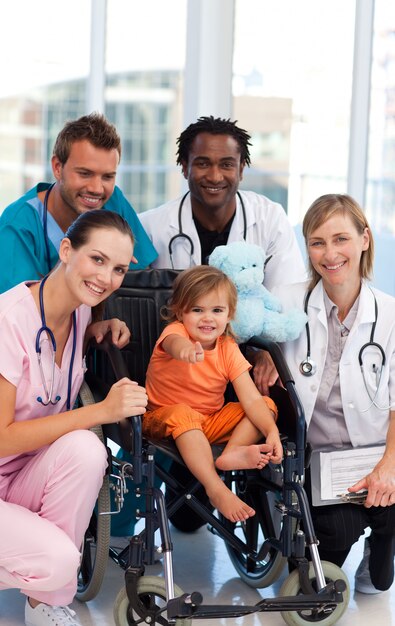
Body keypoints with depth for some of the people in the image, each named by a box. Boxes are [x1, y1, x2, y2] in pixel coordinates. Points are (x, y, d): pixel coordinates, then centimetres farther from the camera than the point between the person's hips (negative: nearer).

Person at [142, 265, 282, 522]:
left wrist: (272, 431, -31)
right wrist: (186, 349, -71)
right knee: (182, 413, -38)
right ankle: (217, 490, -44)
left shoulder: (228, 349, -4)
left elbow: (252, 399, -12)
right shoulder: (176, 330, -16)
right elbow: (175, 343, -45)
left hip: (211, 422, 4)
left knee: (268, 405, -10)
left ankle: (232, 452, -35)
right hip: (163, 421, -4)